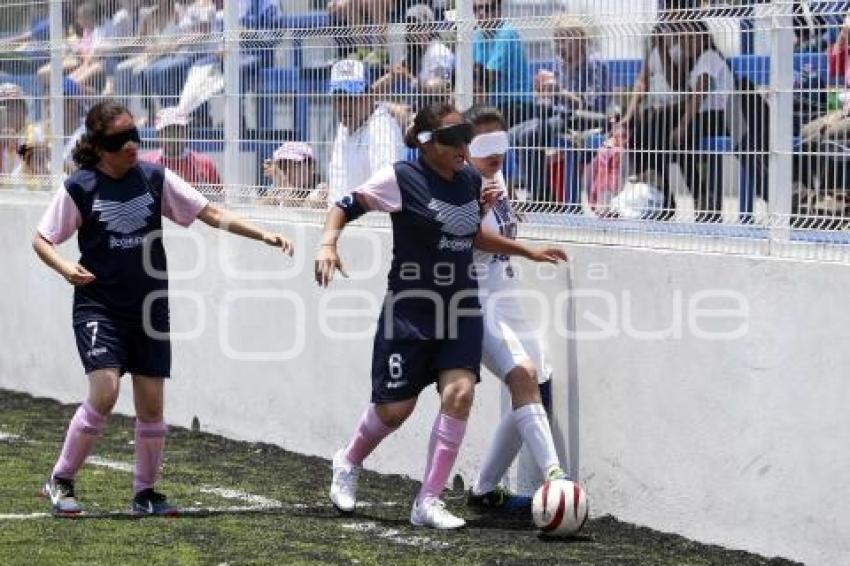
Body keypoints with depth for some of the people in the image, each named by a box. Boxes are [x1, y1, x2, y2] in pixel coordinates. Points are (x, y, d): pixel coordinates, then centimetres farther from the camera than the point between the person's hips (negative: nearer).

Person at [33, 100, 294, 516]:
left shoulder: (155, 178, 0)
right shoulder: (80, 187, -6)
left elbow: (211, 214, 2)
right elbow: (41, 240, 2)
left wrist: (264, 236, -6)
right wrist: (66, 268, -18)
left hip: (149, 307, 3)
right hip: (99, 307, -3)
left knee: (151, 404, 3)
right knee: (104, 393, -18)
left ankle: (145, 493, 20)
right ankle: (60, 481, -2)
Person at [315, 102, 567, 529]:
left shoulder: (470, 181, 5)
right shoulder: (401, 178, -13)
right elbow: (346, 206, -5)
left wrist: (528, 252, 23)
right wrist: (328, 243, -23)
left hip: (460, 308, 4)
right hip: (410, 309, -4)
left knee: (460, 391, -15)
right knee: (395, 408, 1)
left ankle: (428, 502, -6)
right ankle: (348, 462, 36)